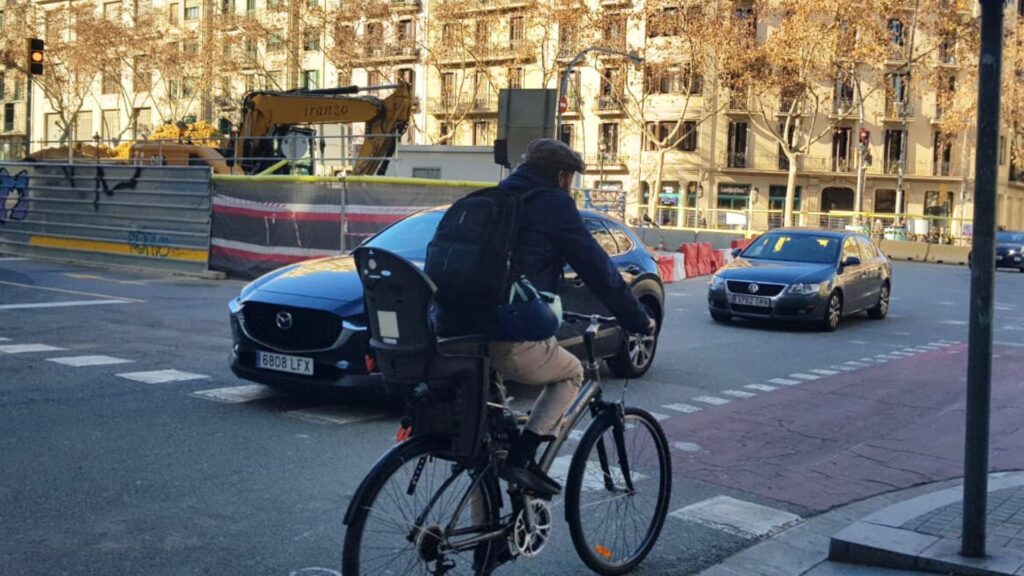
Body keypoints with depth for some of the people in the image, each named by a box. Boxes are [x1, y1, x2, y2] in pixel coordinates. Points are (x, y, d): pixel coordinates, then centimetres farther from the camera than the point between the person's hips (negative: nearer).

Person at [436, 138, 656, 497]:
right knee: (571, 373, 20)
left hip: (454, 332, 7)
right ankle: (521, 457, 3)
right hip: (508, 340, -7)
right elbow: (598, 268, 3)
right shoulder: (553, 204, 2)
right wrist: (639, 320, 15)